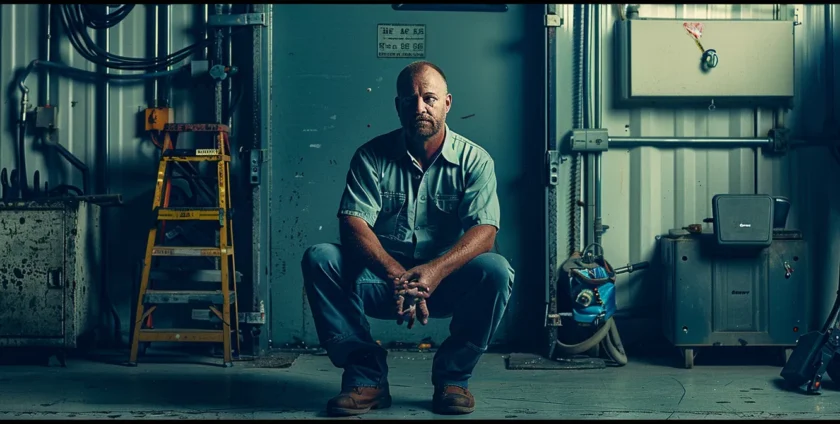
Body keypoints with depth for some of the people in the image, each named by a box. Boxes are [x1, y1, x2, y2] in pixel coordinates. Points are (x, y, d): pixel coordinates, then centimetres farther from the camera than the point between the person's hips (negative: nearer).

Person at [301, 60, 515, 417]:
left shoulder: (474, 160, -2)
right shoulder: (372, 156, 0)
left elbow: (484, 231, -16)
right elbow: (353, 224, -12)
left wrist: (435, 271, -35)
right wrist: (395, 274, -32)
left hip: (446, 282, -1)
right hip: (382, 278, 1)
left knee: (496, 271, -31)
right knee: (319, 260, -23)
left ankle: (452, 376, -9)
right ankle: (367, 375, -16)